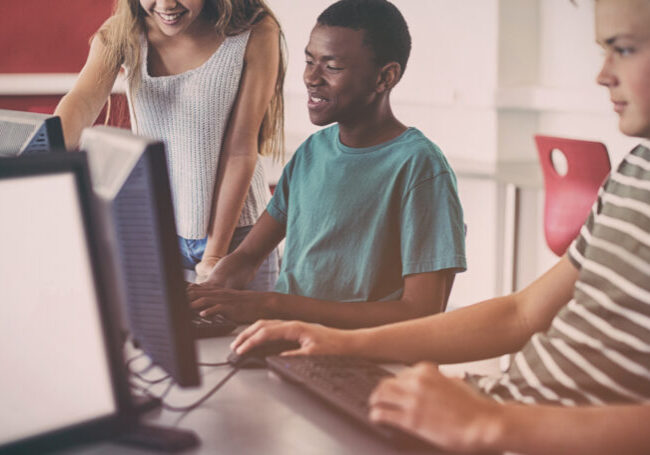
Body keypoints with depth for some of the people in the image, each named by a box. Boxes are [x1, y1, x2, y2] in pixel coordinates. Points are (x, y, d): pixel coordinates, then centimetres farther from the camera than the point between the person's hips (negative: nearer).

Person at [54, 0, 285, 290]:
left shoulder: (257, 34, -13)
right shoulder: (122, 32, -5)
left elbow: (240, 149, -14)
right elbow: (84, 100, -23)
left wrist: (215, 255, -13)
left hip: (234, 231, -2)